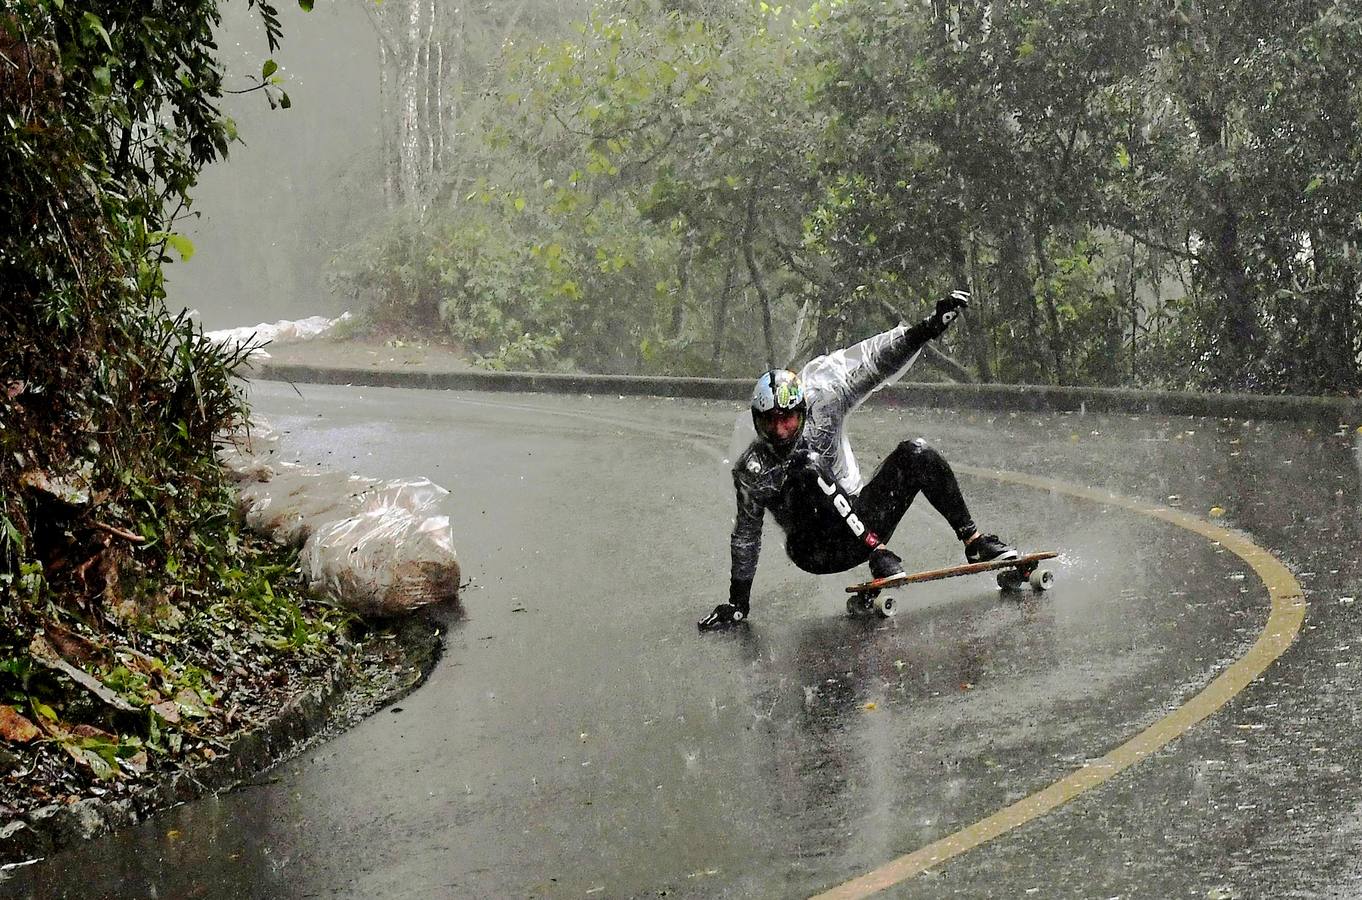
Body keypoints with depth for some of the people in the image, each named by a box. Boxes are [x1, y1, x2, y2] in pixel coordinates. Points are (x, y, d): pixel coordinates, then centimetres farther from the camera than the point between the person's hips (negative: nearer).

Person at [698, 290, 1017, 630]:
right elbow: (746, 532, 2)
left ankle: (973, 539, -9)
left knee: (916, 454, -12)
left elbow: (872, 365, -13)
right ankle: (878, 553, -37)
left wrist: (928, 328, -21)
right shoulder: (752, 469, -10)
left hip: (862, 521, 4)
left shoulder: (821, 411, -8)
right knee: (807, 468, -32)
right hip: (817, 551, -4)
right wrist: (738, 600, 4)